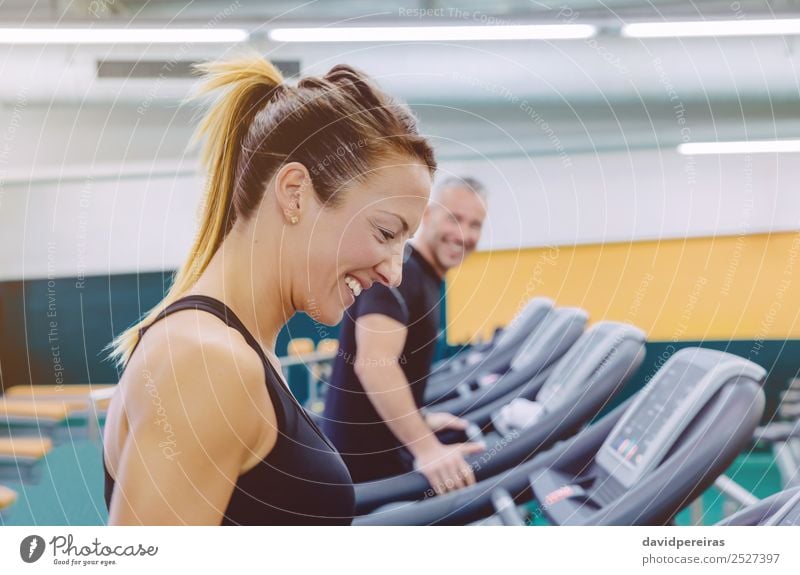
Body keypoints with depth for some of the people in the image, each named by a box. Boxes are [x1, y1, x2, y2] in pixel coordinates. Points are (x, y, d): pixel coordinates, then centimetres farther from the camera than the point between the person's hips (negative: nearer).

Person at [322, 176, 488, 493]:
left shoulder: (426, 277, 12)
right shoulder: (398, 270, -19)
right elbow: (375, 363, -32)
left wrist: (419, 419, 25)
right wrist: (425, 448, -34)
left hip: (385, 447, 10)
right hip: (363, 454, -10)